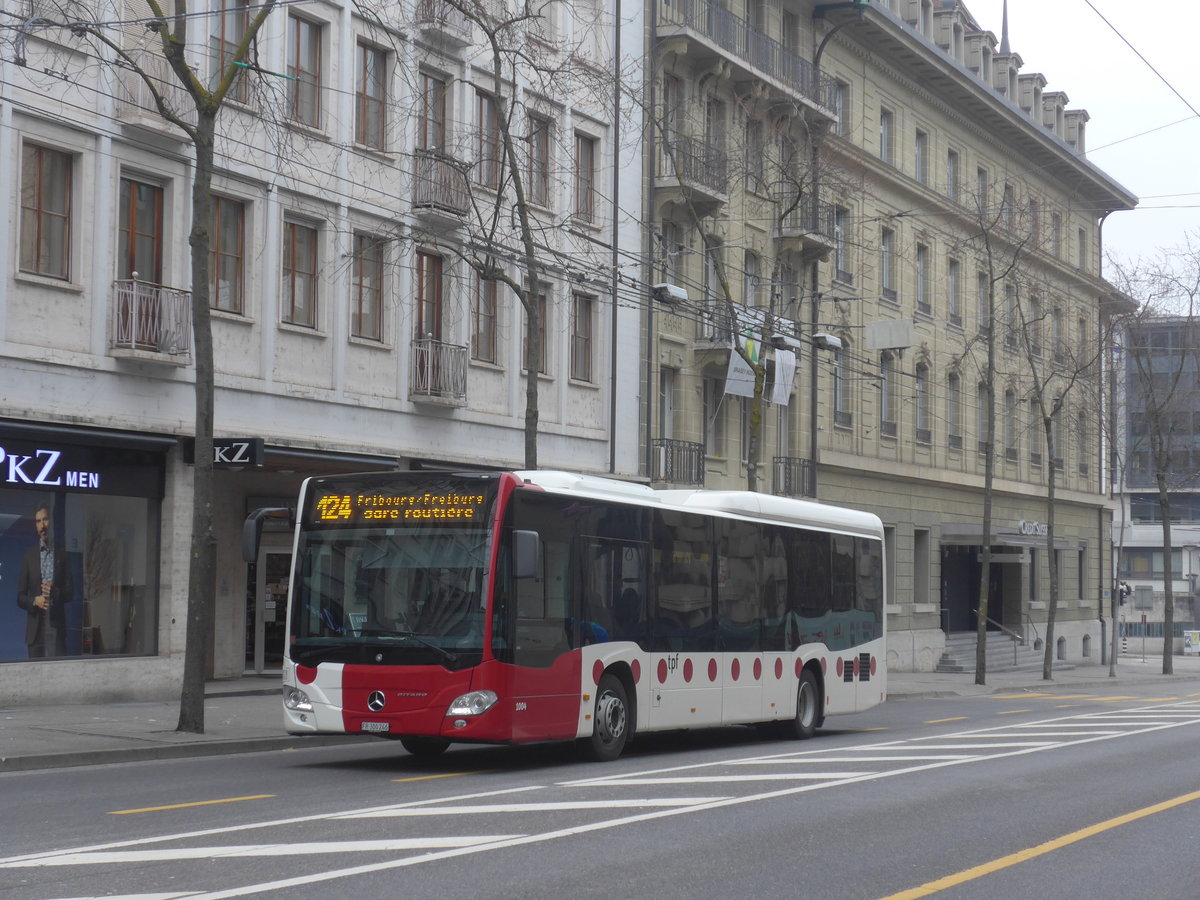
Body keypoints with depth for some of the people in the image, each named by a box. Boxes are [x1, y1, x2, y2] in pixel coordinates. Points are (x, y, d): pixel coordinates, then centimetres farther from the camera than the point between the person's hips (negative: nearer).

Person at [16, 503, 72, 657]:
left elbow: (70, 592, 6)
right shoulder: (29, 555, 9)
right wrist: (34, 601, -11)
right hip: (35, 628, 1)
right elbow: (20, 597, 8)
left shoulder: (62, 552, 7)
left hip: (56, 627, -1)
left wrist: (56, 592, -14)